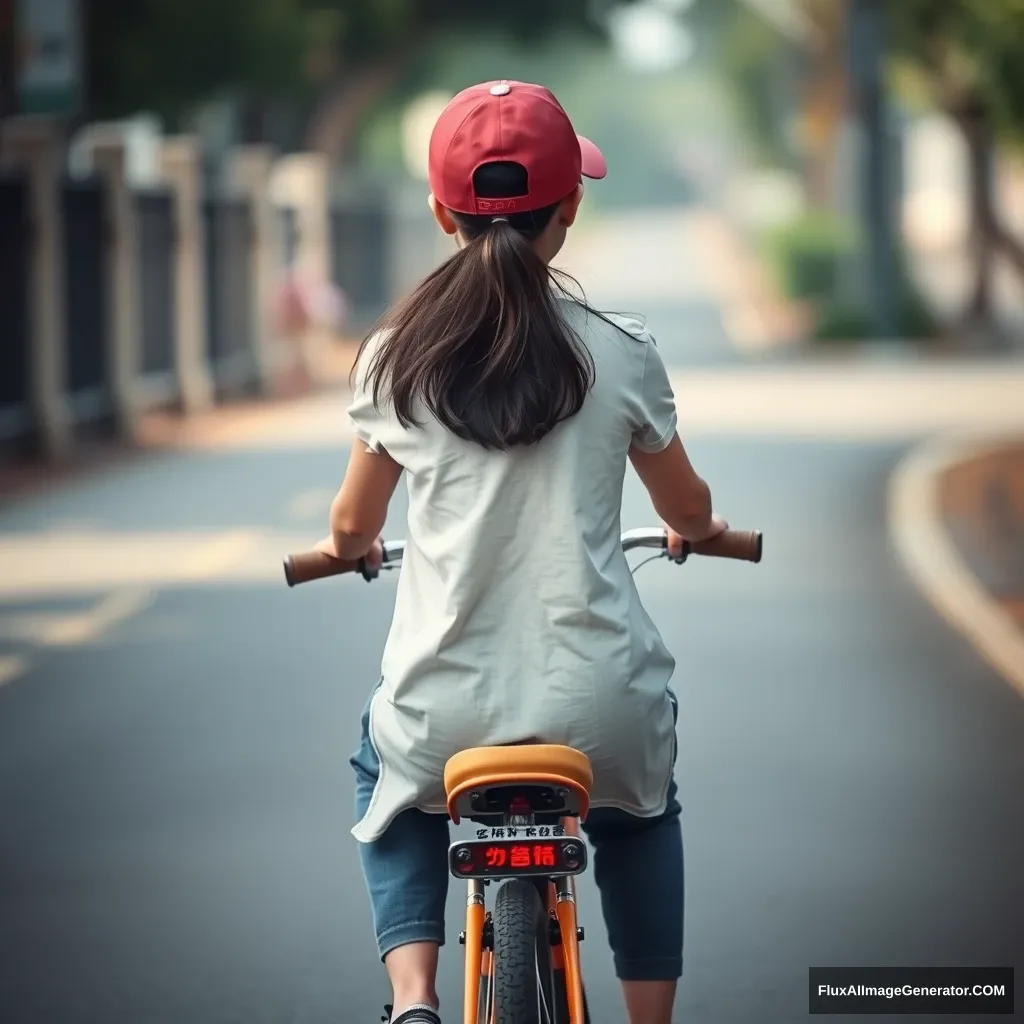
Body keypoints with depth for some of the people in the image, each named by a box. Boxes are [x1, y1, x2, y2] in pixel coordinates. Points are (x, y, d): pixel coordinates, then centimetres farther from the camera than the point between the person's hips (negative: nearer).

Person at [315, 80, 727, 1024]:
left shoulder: (398, 355, 0)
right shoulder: (620, 353, -1)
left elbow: (353, 524, 15)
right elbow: (687, 507, 15)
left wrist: (348, 547, 39)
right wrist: (697, 530, 40)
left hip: (446, 712, 0)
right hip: (598, 709, 0)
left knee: (392, 792, 34)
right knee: (642, 814, 35)